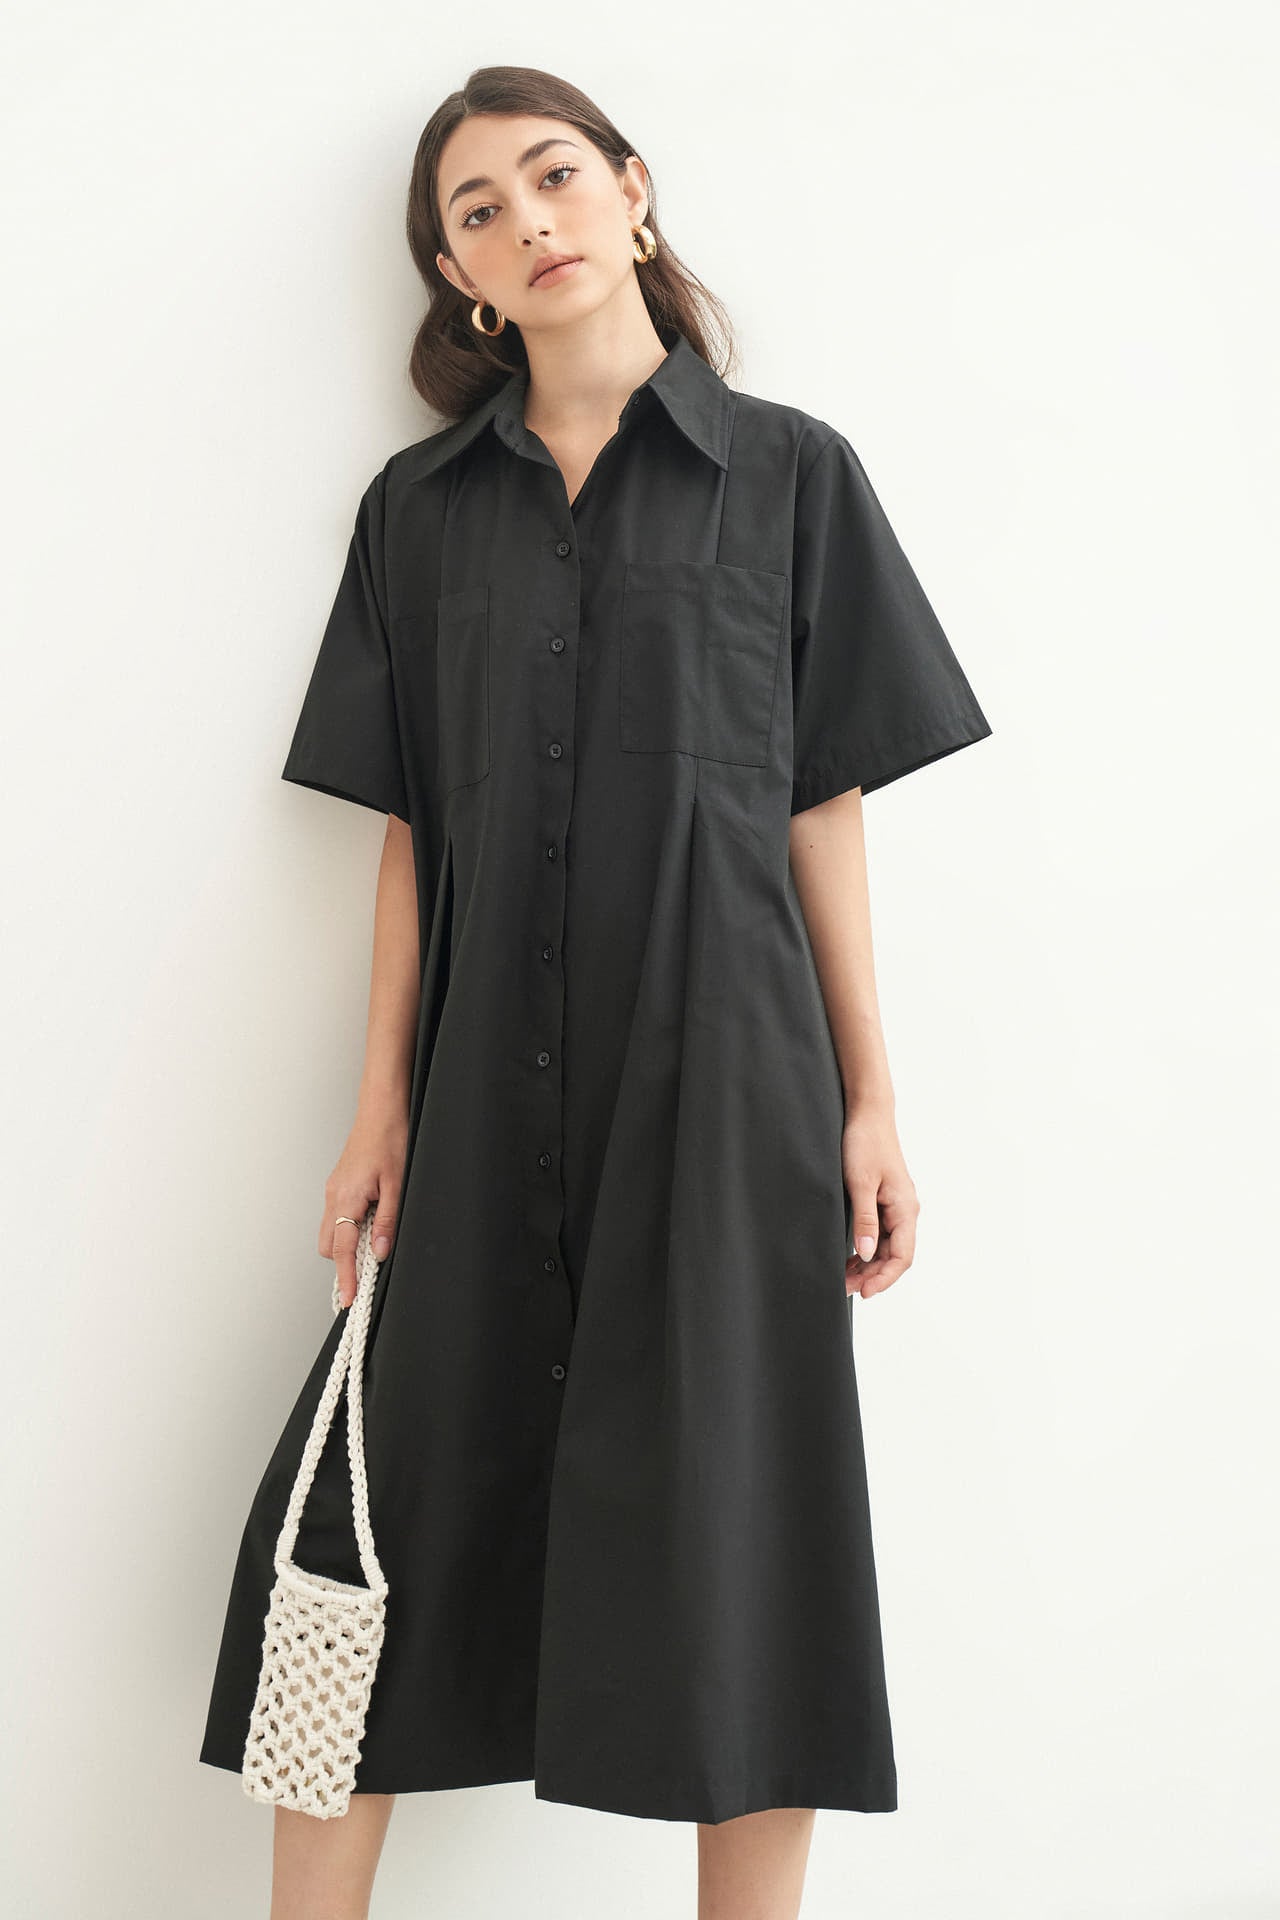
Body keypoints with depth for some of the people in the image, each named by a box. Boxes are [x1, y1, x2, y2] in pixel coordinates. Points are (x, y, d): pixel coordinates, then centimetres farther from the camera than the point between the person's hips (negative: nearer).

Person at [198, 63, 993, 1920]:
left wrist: (871, 1103, 0)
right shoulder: (422, 506, 10)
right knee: (382, 1524, 3)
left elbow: (823, 808, 2)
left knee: (732, 1542, 3)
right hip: (489, 1092, 2)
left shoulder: (789, 472, 4)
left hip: (720, 1081, -2)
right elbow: (411, 834, 8)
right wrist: (383, 1108, 4)